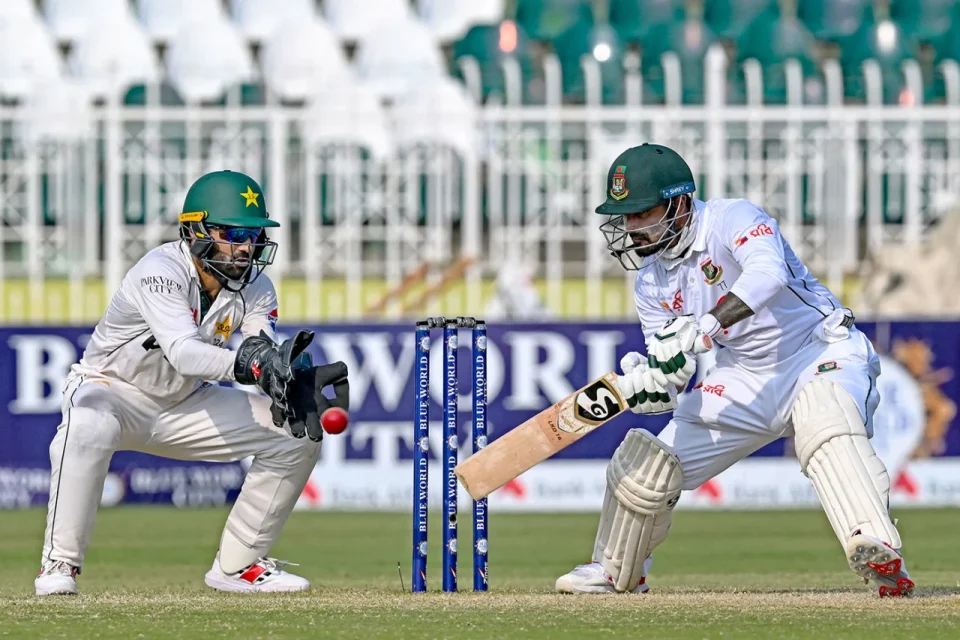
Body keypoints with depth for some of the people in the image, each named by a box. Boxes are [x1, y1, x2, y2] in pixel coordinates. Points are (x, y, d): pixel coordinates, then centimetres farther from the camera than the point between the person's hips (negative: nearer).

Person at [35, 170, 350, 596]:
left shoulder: (255, 288, -7)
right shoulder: (161, 271, -28)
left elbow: (268, 362, -20)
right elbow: (183, 353, -43)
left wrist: (296, 381, -43)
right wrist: (247, 364, -60)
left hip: (184, 405, 7)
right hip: (112, 389, -7)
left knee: (298, 435, -5)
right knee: (90, 427, -42)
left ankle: (236, 565, 7)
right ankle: (59, 565, -29)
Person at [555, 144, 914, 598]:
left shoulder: (733, 220, -19)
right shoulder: (652, 283, 3)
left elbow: (768, 272, -42)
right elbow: (669, 380, 1)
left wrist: (701, 329, -51)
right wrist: (637, 387, -24)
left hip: (821, 353, -7)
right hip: (745, 378, 7)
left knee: (826, 423, -40)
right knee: (648, 464, 2)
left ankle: (878, 551, -54)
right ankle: (617, 572, 28)